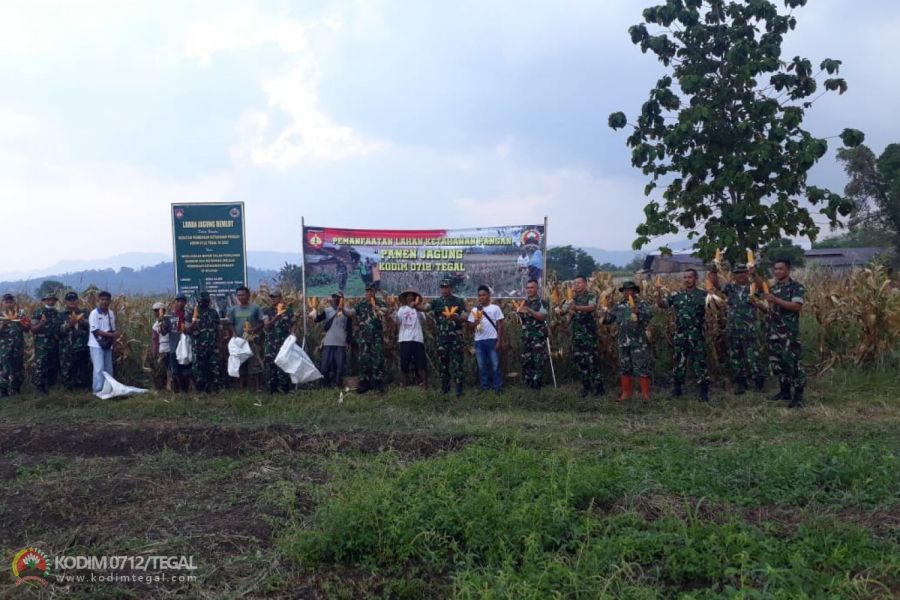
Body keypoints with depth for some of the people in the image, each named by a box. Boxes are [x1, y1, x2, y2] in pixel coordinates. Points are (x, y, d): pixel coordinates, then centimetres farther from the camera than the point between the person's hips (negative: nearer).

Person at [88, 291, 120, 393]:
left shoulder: (111, 314, 6)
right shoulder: (94, 313, -10)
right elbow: (95, 331, -15)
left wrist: (114, 339, -8)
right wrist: (112, 334, -21)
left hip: (108, 345, 5)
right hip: (96, 345, -5)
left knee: (108, 369, 9)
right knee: (99, 369, -11)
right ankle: (98, 390, -7)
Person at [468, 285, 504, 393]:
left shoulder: (495, 308, 1)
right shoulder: (474, 310, 9)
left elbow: (500, 325, 0)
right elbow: (470, 326, 8)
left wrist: (499, 340, -7)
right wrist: (475, 322, -14)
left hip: (492, 340, -3)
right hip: (479, 341, 3)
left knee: (495, 365, -2)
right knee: (482, 366, 8)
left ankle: (498, 388, 4)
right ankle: (485, 388, 16)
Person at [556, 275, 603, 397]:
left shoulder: (591, 297, -4)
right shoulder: (572, 299, 13)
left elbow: (592, 308, -25)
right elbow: (563, 310, 8)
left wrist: (577, 307, -42)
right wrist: (559, 310, -18)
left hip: (589, 333, -6)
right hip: (576, 334, 6)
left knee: (591, 360, -8)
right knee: (579, 359, 8)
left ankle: (598, 387, -1)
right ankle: (586, 385, 18)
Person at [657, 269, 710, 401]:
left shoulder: (703, 294, 2)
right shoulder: (676, 295, 10)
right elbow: (662, 304, 5)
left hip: (697, 335, -3)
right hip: (680, 335, 3)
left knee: (700, 363, -2)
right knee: (678, 362, 9)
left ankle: (703, 392, 5)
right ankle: (676, 390, 21)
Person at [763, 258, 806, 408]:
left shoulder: (796, 287, -5)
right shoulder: (773, 288, 16)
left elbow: (797, 306, -19)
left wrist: (776, 300, -23)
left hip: (789, 332, -7)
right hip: (774, 331, 7)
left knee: (792, 362, -10)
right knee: (776, 362, 10)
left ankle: (798, 395, -6)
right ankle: (785, 391, 22)